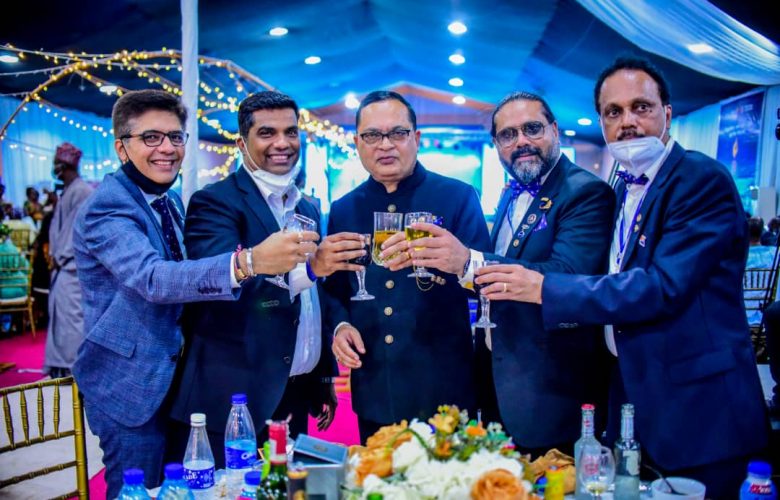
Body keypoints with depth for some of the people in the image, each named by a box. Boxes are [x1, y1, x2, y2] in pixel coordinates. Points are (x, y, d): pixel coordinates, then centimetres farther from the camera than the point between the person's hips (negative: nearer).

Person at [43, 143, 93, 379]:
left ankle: (73, 365, -1)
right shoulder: (68, 191, 16)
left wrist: (61, 257, -13)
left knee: (70, 315, -8)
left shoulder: (82, 190, -12)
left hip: (71, 266, -10)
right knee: (60, 314, 13)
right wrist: (55, 256, 11)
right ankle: (62, 363, 22)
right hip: (63, 264, 10)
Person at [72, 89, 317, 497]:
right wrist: (248, 261, -51)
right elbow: (152, 278, -38)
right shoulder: (106, 207, -21)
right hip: (130, 383, -8)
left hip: (173, 377, 8)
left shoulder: (172, 202, 7)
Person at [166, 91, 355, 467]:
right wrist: (307, 266, -40)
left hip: (295, 397, 6)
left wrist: (324, 379, 13)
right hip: (231, 400, -6)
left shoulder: (308, 209, 12)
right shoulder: (215, 202, -9)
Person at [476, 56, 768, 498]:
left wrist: (545, 289, -23)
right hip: (634, 396, 8)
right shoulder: (626, 188, 11)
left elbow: (664, 285, -26)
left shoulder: (703, 179, -15)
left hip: (697, 409, -7)